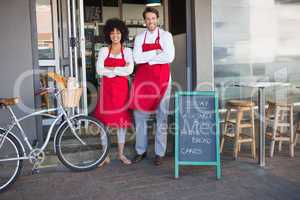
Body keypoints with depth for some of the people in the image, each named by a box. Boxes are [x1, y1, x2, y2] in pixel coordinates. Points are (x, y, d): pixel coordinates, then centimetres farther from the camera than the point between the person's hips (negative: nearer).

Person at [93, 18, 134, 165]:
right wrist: (120, 70, -9)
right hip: (106, 87, 0)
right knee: (104, 120, 2)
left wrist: (110, 69, -10)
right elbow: (99, 70, -8)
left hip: (121, 88, 0)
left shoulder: (127, 51, 6)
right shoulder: (103, 51, 6)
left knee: (122, 120, 5)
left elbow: (129, 70, -9)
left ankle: (121, 153, 19)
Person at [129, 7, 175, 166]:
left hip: (161, 79, -2)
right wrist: (156, 53, -10)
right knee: (139, 115, 6)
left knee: (161, 117, 1)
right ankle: (141, 151, 21)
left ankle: (159, 153, 12)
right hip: (142, 79, 3)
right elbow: (137, 58, -5)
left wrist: (148, 58, -8)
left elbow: (169, 57, -12)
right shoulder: (139, 38, 9)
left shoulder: (166, 36, 2)